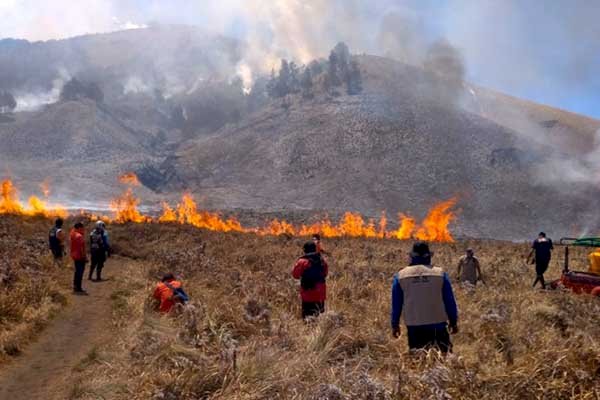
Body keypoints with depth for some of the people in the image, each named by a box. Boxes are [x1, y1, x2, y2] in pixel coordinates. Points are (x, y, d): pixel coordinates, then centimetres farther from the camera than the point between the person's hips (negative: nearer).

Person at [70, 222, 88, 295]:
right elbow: (81, 248, -21)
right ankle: (78, 289, -3)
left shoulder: (73, 235, 8)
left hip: (75, 256, 10)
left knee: (77, 271, 18)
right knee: (80, 272, -5)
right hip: (80, 256, -10)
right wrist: (84, 256, -18)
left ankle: (75, 287, 25)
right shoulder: (79, 236, -19)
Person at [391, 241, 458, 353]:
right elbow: (450, 301, 2)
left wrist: (395, 324, 15)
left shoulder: (400, 276, 0)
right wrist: (453, 322, 12)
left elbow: (396, 304, 5)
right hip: (438, 325, -1)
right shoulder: (440, 274, -2)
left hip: (414, 327, 1)